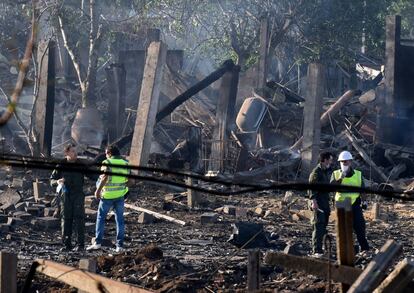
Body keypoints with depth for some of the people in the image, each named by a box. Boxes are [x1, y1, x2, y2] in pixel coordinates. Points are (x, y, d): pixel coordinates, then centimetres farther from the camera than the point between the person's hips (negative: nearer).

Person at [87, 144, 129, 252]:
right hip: (120, 195, 4)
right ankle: (120, 245, 5)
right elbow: (128, 179, 5)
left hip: (107, 195, -4)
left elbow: (104, 178, -21)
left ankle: (98, 242, 2)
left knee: (100, 217, 8)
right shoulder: (124, 163, 5)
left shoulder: (107, 163, -10)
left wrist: (98, 190, -15)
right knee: (119, 219, 8)